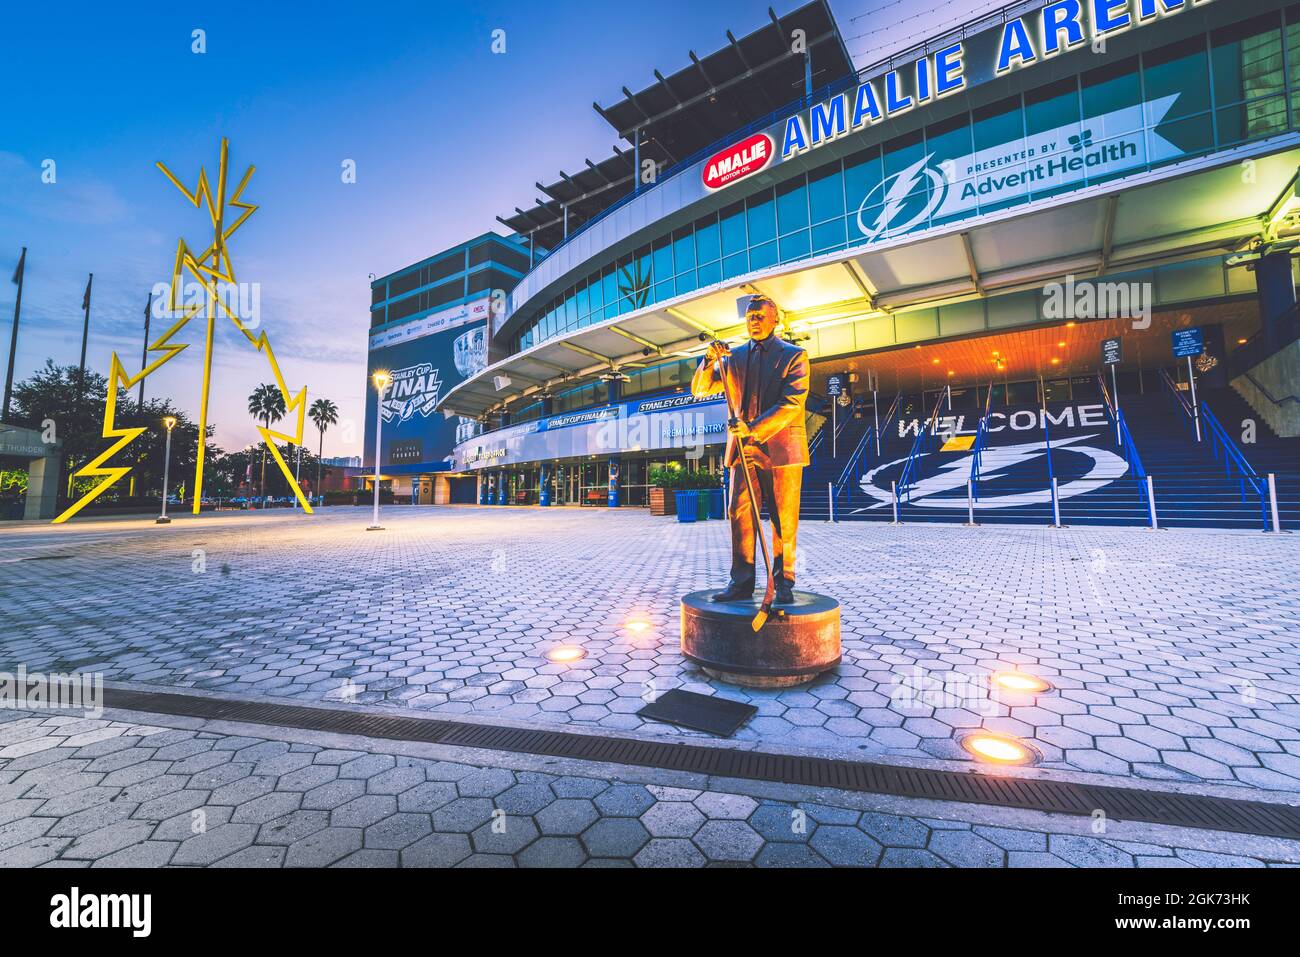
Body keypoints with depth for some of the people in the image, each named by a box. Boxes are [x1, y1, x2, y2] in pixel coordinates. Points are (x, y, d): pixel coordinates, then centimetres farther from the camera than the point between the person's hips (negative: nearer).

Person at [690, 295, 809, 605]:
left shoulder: (794, 355, 3)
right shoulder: (733, 357, 14)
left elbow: (792, 404, -10)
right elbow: (698, 390, 10)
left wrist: (754, 428, -21)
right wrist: (710, 359, -8)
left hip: (782, 449, -3)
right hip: (744, 448, 3)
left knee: (784, 521, 3)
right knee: (739, 515, -1)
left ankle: (784, 583, 14)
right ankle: (741, 583, 5)